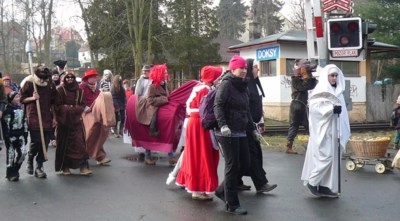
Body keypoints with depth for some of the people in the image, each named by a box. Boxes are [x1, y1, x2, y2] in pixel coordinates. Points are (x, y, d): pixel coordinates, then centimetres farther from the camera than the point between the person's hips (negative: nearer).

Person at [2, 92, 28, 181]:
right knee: (10, 154, 2)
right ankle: (10, 173, 13)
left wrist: (25, 134, 13)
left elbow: (24, 122, 15)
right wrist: (6, 137, -17)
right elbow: (5, 125, -15)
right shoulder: (8, 110, -13)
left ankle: (15, 170, 21)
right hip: (11, 135, -6)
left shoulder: (21, 108, 9)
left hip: (20, 134, 6)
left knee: (22, 152, 3)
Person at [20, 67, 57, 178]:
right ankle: (30, 160, 16)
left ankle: (39, 167, 11)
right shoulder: (28, 84, -1)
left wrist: (54, 118, 12)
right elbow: (22, 99, 5)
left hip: (47, 118, 4)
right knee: (36, 141, -13)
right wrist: (32, 98, -13)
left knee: (45, 143, 1)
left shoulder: (51, 85, 9)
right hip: (33, 118, -4)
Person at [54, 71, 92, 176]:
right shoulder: (60, 90, -1)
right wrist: (68, 108, -14)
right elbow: (57, 106, -4)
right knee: (64, 143, 1)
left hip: (76, 120, 2)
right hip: (63, 120, -2)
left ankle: (83, 166, -9)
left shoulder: (79, 90, 8)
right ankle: (65, 167, 10)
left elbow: (83, 105, 6)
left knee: (79, 142, -6)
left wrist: (74, 109, -11)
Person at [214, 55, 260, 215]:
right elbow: (218, 106, -18)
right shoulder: (226, 84, -9)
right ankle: (232, 204, 8)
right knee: (232, 166, -3)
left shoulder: (243, 86, 16)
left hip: (241, 132, 8)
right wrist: (223, 125, -31)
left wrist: (252, 128, 23)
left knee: (245, 164, 9)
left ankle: (222, 190, 26)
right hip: (228, 133, -8)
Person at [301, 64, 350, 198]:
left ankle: (325, 186, 11)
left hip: (334, 131, 7)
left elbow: (342, 113, 16)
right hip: (323, 130, -7)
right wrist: (332, 108, -24)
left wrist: (343, 133, 13)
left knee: (333, 158, 6)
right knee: (325, 156, -10)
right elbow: (313, 107, -17)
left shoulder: (337, 92, 13)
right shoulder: (319, 91, -7)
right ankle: (312, 181, 5)